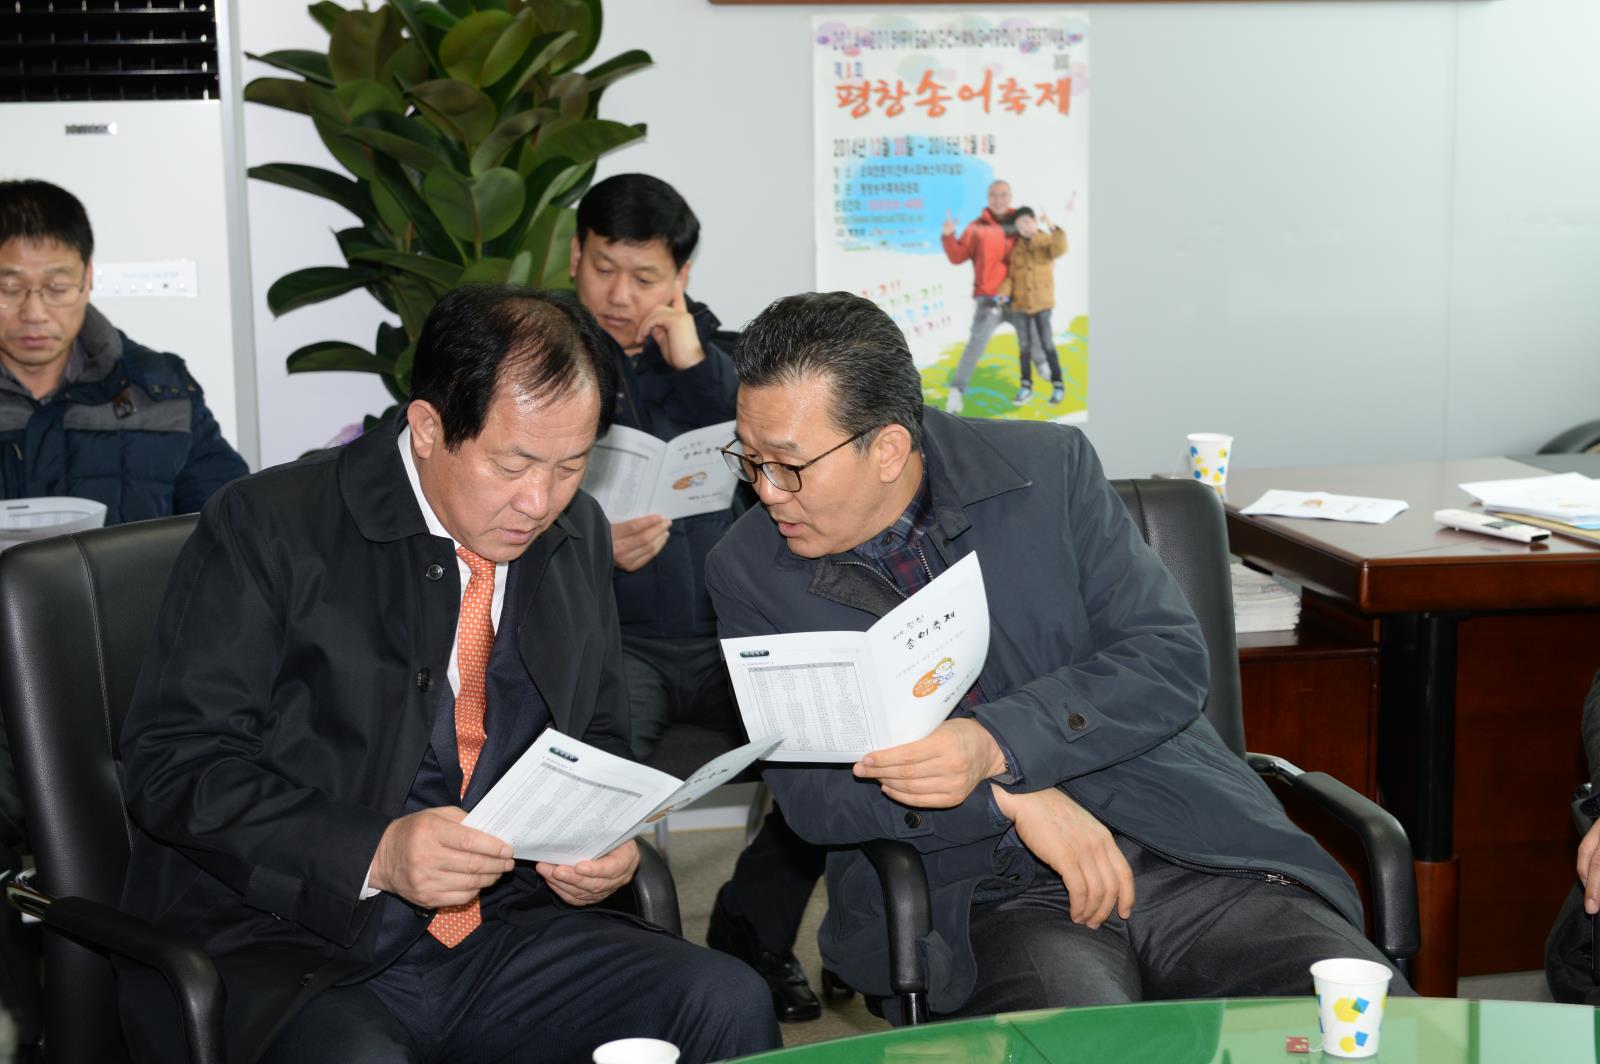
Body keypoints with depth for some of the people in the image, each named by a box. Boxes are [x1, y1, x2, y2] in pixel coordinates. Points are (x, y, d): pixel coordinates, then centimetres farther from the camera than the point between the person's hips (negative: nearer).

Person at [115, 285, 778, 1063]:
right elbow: (170, 763, -12)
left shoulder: (577, 535, 10)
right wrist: (374, 854, -24)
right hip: (280, 949, -5)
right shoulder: (267, 527, -8)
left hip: (496, 930, 5)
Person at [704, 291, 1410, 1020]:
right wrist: (1011, 797, -15)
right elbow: (809, 792, -3)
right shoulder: (750, 573, 2)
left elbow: (1170, 659, -5)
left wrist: (996, 746, -21)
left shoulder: (1047, 469, 1)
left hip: (1184, 849, 1)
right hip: (982, 901, -1)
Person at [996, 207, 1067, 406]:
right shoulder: (1016, 249, 5)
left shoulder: (1047, 242, -3)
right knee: (1024, 346, 6)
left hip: (1042, 303, -3)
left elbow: (1060, 249, -26)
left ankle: (1057, 386, 5)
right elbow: (1012, 276, 4)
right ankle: (1026, 387, 15)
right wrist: (1004, 291, -12)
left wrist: (1053, 228, -34)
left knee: (1046, 344, -5)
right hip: (1020, 304, 3)